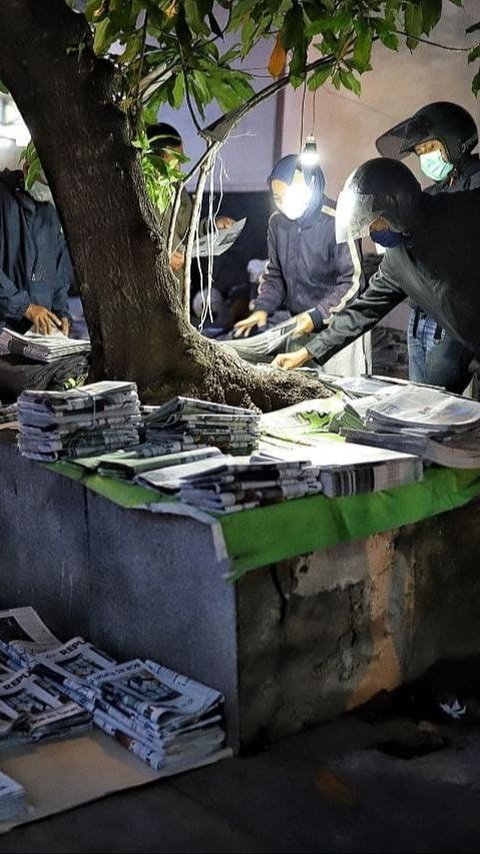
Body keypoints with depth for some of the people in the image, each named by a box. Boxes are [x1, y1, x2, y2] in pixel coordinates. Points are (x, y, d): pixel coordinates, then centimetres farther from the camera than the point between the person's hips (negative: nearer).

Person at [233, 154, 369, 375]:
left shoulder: (336, 222, -14)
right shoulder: (277, 222, 5)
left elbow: (352, 282, -14)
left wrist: (317, 316, -20)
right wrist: (262, 308, -1)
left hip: (335, 329, -5)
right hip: (297, 328, 5)